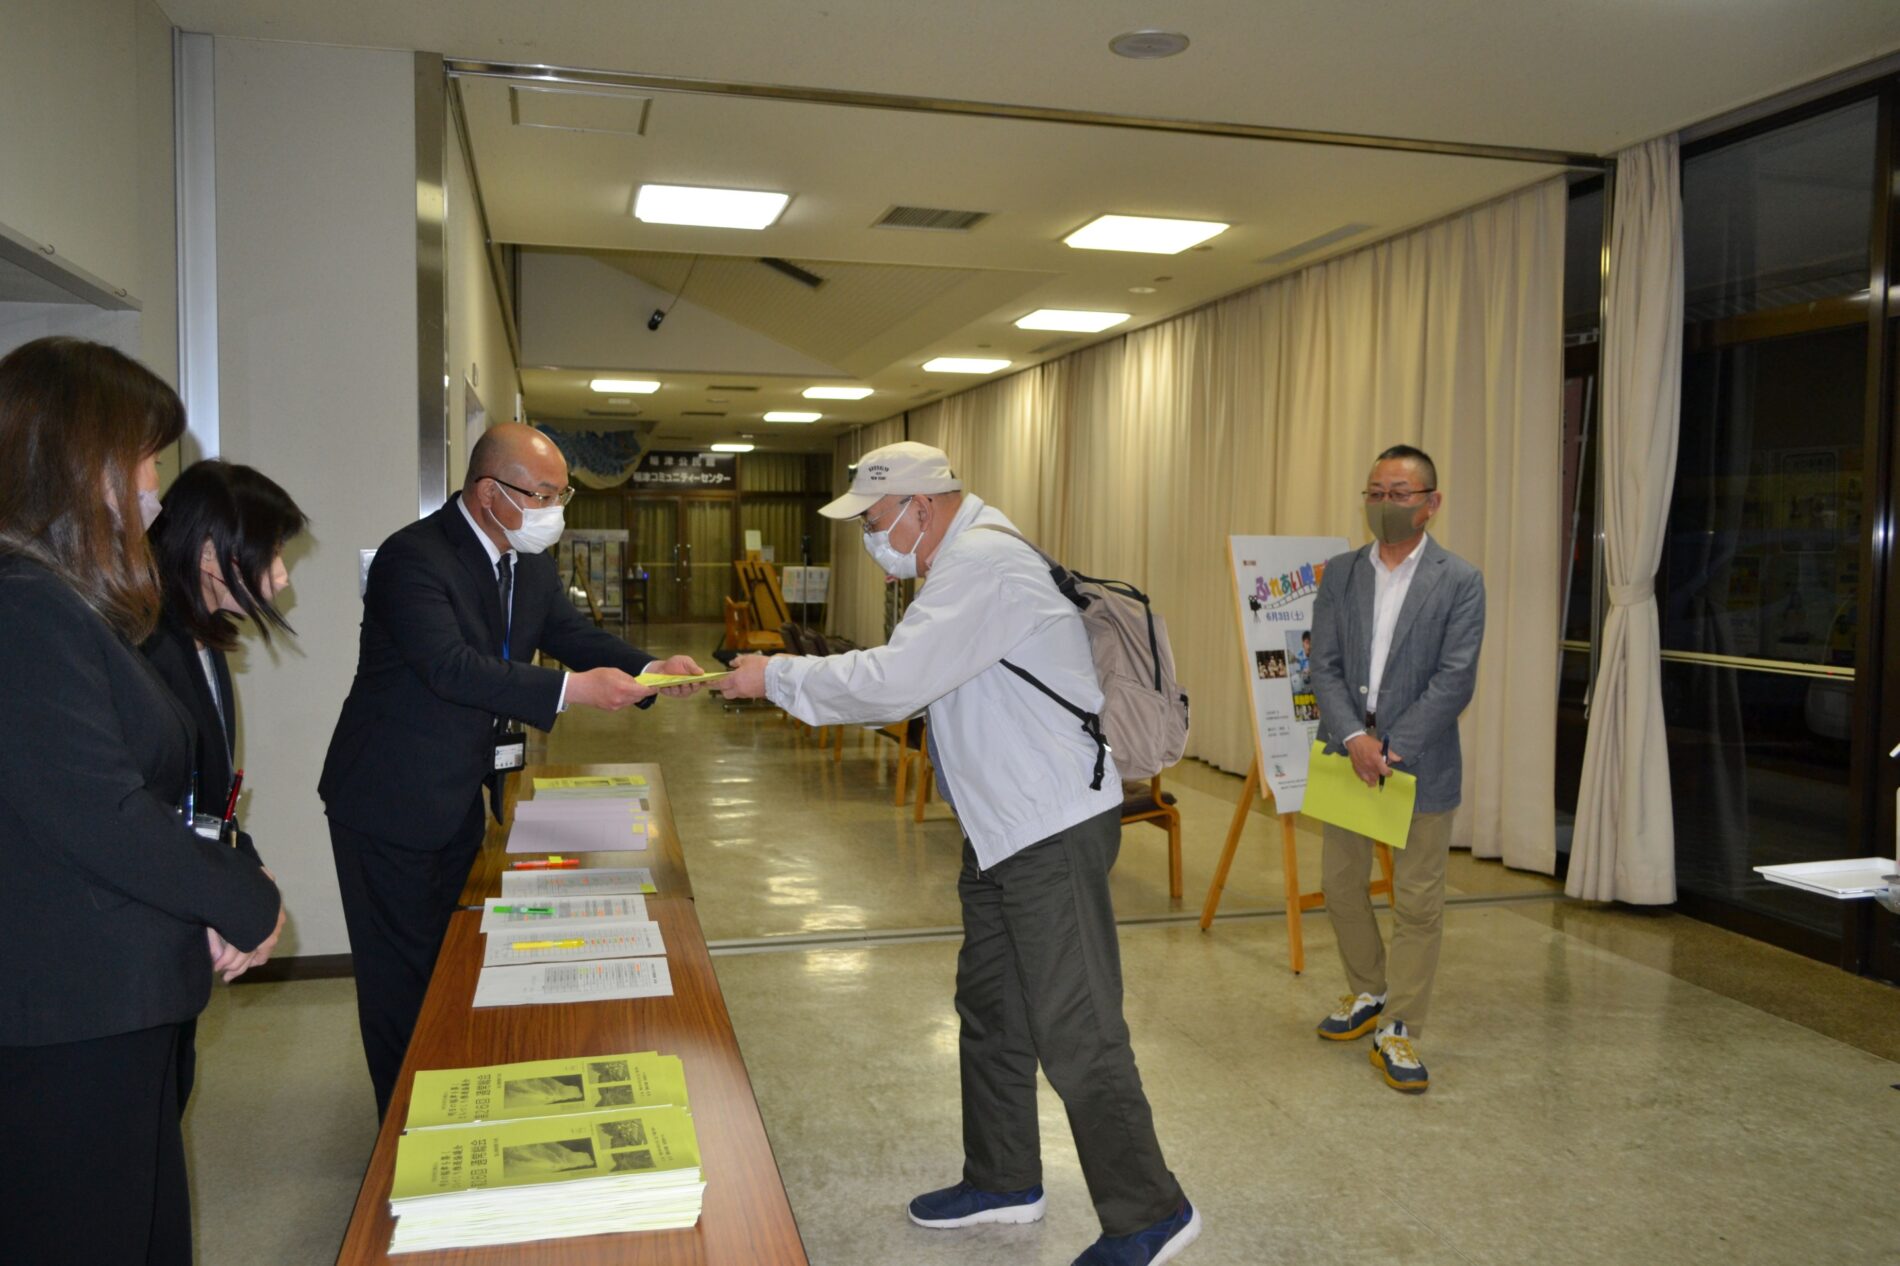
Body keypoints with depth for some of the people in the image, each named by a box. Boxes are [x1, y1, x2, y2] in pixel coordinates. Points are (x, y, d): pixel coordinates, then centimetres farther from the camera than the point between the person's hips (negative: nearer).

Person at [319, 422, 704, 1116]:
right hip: (391, 804, -9)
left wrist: (650, 669, -13)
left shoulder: (528, 561, 4)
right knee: (403, 976, 4)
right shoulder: (413, 557, -23)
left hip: (463, 795, 9)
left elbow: (573, 634, 6)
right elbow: (453, 667, -34)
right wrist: (572, 689, -39)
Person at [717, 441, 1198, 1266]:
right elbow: (908, 682, 15)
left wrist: (778, 676, -13)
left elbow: (895, 679, -25)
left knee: (1073, 1029, -4)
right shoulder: (965, 562, 15)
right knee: (989, 1008, 19)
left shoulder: (983, 563, -19)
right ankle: (1002, 1182, 35)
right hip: (1007, 827, 11)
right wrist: (791, 686, 5)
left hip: (1053, 829, -11)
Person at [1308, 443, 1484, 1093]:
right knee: (1340, 883, 14)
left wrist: (1392, 747, -18)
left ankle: (1398, 1031, 14)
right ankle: (1368, 992, 36)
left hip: (1420, 761, -4)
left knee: (1418, 900, 2)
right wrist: (1353, 736, -15)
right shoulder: (1340, 574, 5)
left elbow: (1454, 679, -12)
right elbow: (1323, 666, 0)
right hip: (1347, 750, 4)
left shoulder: (1459, 581, -5)